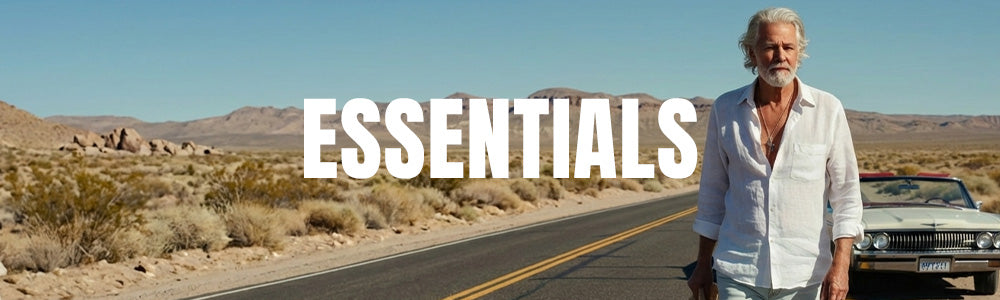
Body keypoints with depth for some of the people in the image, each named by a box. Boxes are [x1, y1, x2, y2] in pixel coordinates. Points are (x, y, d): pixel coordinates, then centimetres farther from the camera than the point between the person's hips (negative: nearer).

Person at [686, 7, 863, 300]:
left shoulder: (828, 109, -2)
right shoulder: (725, 109, 3)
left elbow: (846, 191, -2)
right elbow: (713, 190, 9)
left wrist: (840, 265, -11)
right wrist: (703, 264, 10)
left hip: (804, 275, 0)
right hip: (738, 272, 1)